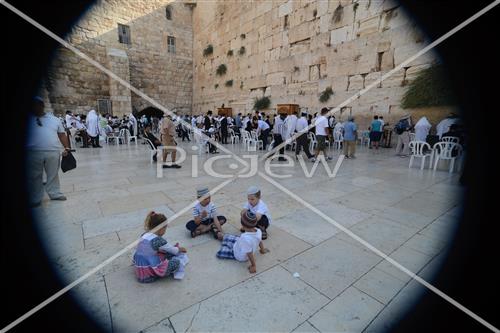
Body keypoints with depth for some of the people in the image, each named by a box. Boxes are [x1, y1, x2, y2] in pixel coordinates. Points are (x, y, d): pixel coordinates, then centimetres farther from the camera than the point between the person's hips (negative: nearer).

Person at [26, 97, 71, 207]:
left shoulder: (54, 119, 12)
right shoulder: (28, 119, 8)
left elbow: (62, 135, 10)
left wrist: (66, 147, 1)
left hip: (53, 152, 1)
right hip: (33, 152, 0)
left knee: (53, 175, 9)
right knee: (34, 177, 6)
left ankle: (55, 194, 20)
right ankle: (35, 199, 16)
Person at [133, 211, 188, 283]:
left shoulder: (144, 236, 2)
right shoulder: (157, 240, -23)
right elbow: (174, 250, -6)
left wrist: (174, 248, 14)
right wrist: (180, 249, 15)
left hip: (140, 273, 9)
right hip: (148, 276, -9)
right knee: (176, 262, -7)